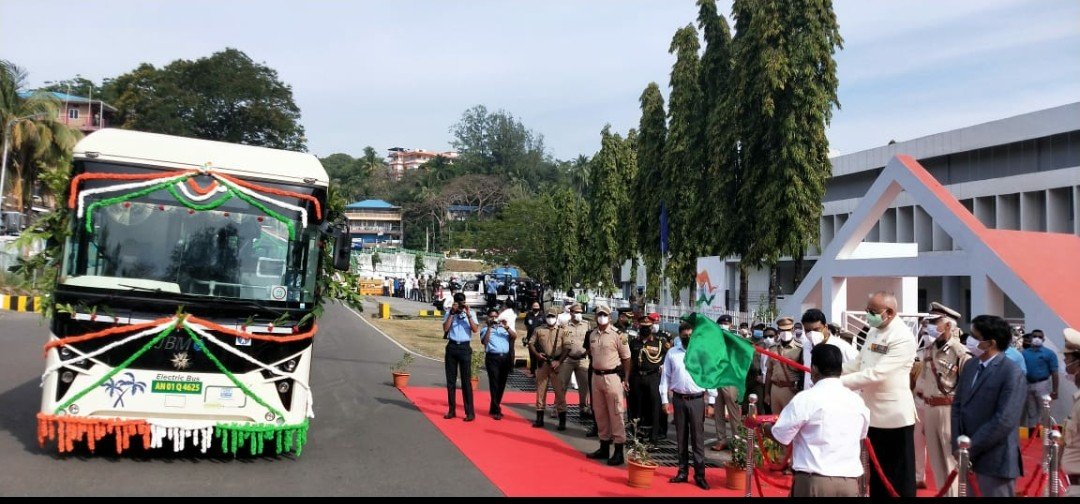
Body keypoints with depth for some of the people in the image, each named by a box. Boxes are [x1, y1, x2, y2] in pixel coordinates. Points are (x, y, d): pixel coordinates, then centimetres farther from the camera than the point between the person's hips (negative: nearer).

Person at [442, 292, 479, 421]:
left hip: (465, 348, -2)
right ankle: (451, 410, 16)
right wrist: (452, 313, -11)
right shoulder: (449, 313, 6)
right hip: (451, 347, 2)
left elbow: (475, 329, -10)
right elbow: (445, 329, -8)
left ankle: (470, 412, -2)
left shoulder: (471, 313, 4)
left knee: (466, 381, -4)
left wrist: (468, 315, -15)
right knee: (450, 380, 7)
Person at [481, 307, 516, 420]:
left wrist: (507, 327, -13)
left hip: (505, 358, 3)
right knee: (494, 384, -8)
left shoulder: (504, 328, 16)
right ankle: (496, 410, -4)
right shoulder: (485, 330, 9)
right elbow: (484, 341, -9)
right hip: (492, 358, -3)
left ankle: (494, 408, 20)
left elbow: (515, 336, 1)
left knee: (502, 384, 8)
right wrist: (489, 327, -13)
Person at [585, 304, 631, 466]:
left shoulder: (618, 334, -9)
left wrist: (626, 379, -8)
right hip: (596, 376, 7)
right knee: (599, 413, 13)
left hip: (612, 377, -6)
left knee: (615, 414, -3)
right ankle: (604, 446, 25)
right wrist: (594, 372, 14)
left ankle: (618, 452, 0)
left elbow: (626, 358, -6)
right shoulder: (592, 335, 9)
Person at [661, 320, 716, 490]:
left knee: (698, 438, 1)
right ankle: (683, 471, 19)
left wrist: (711, 403, 0)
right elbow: (665, 377, 5)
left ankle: (699, 475, 6)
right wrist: (665, 400, 2)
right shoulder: (672, 353, 3)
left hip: (697, 400, -1)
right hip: (678, 399, 2)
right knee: (681, 437, 9)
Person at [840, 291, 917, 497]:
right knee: (876, 473, 18)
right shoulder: (873, 331, 8)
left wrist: (839, 382, -27)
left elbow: (877, 373, -27)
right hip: (873, 413, 8)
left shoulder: (903, 338, -20)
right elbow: (858, 363, 13)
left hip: (895, 416, -8)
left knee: (899, 477, 2)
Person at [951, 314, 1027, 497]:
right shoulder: (970, 366, 10)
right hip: (967, 457, 7)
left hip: (995, 460, -7)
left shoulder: (1012, 373, -13)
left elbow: (1004, 421, -19)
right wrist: (957, 445, -1)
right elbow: (957, 405, 10)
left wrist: (971, 448, -16)